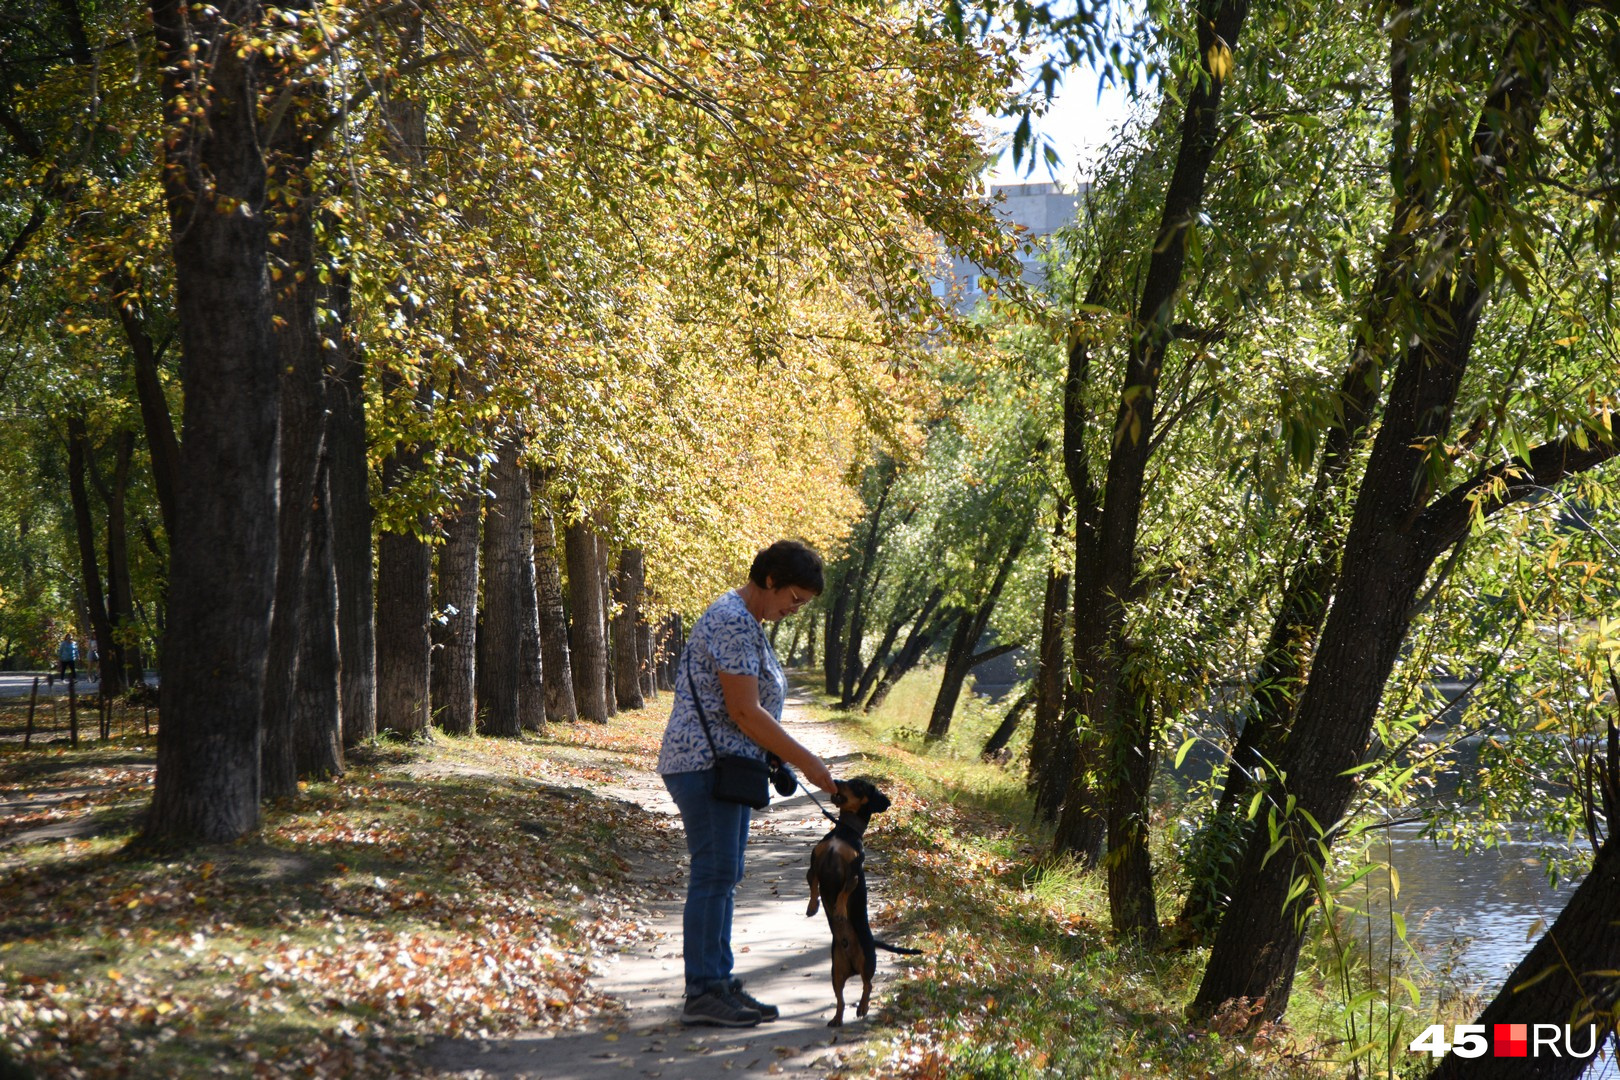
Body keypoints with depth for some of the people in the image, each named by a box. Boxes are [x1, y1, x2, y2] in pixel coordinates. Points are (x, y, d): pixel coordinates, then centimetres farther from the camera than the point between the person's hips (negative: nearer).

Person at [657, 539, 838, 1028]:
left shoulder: (747, 622, 16)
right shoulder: (733, 623, -17)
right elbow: (745, 712, -21)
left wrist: (777, 760, 15)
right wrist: (806, 761, -16)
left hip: (726, 767, 11)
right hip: (705, 764, -11)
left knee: (724, 876, 11)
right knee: (713, 875, -9)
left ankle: (720, 983, 16)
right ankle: (701, 994, -5)